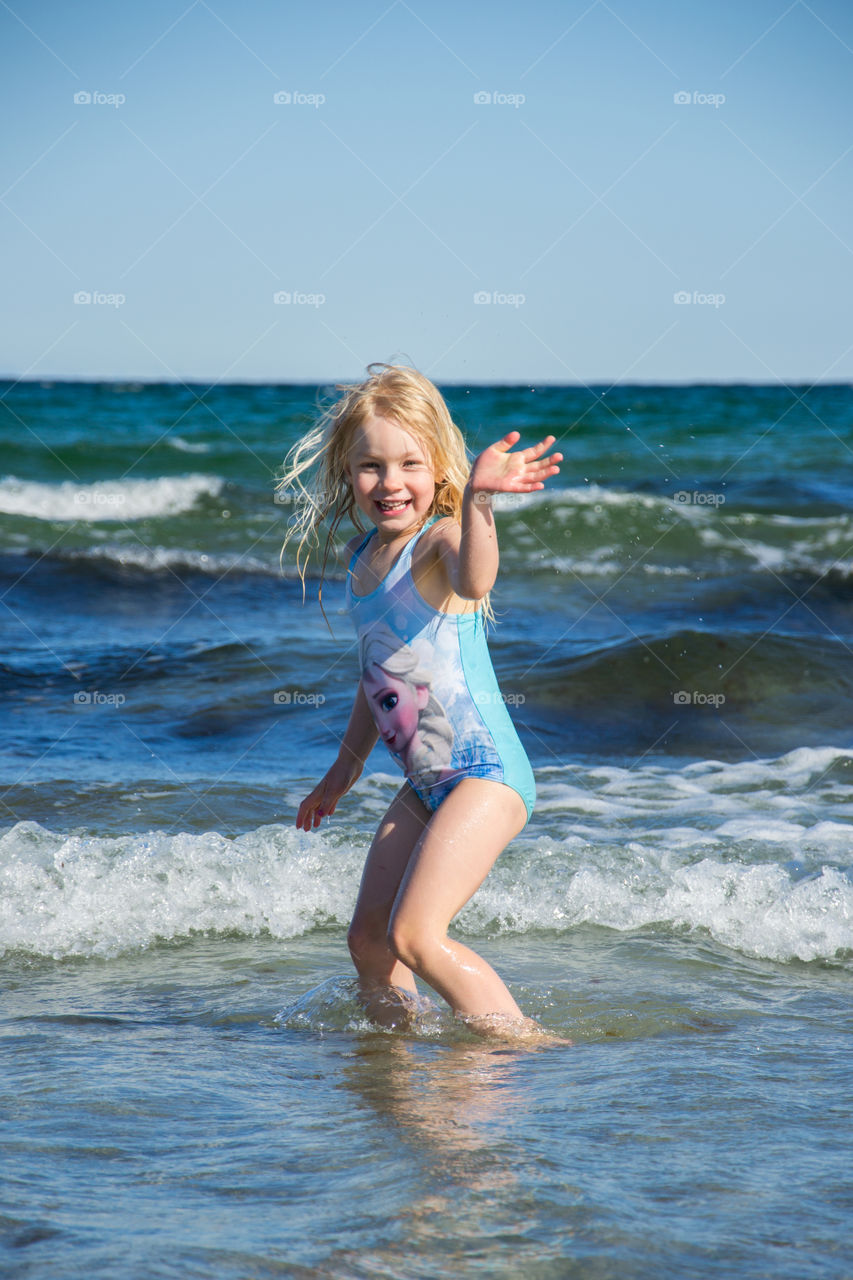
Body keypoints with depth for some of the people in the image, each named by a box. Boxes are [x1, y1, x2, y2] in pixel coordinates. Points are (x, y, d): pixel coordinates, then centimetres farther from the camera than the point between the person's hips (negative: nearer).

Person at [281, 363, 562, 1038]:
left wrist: (476, 499, -58)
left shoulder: (441, 539, -14)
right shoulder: (363, 554, 10)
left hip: (486, 772, -9)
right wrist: (347, 766, 32)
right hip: (425, 783, 9)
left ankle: (523, 1044, -6)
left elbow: (474, 581, -41)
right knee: (368, 939, 12)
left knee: (416, 934, -18)